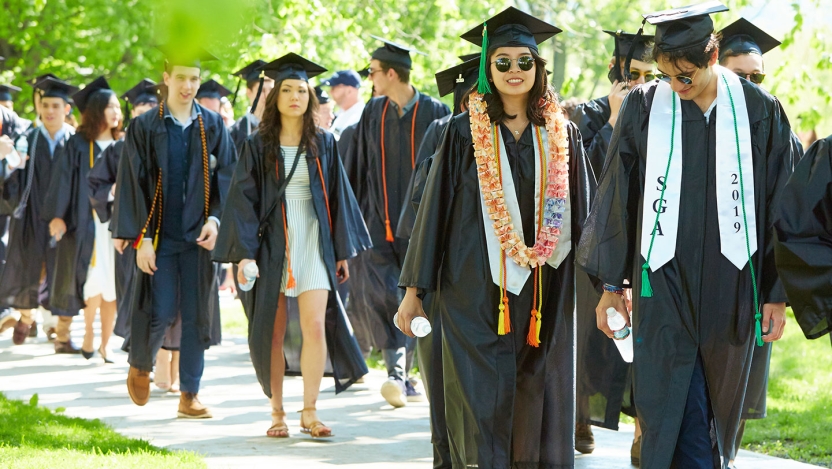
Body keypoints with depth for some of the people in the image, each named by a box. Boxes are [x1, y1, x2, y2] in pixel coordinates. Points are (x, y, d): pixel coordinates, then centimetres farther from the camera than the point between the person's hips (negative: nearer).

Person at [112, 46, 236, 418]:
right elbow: (133, 185, -3)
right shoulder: (144, 128, -1)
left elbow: (226, 177, 5)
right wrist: (141, 238, -10)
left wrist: (215, 219, -11)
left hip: (198, 234, 2)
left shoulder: (213, 126, 6)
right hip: (159, 234, -2)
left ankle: (189, 395, 9)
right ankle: (140, 365, 23)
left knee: (197, 315, 2)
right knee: (160, 312, -7)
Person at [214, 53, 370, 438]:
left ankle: (309, 411, -4)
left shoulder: (323, 143, 7)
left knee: (315, 326, -12)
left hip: (313, 244, 1)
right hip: (271, 244, -1)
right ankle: (277, 412, 13)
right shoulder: (258, 145, 2)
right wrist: (244, 253, -11)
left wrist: (343, 250, 7)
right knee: (272, 333, 3)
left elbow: (338, 197, 10)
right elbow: (242, 199, -2)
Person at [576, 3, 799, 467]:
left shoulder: (759, 111, -1)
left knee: (717, 417, 11)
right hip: (664, 287, 0)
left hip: (731, 288, 1)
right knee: (679, 428, -4)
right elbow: (616, 197, 6)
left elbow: (781, 204, 3)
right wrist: (612, 282, 5)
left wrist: (778, 293, 2)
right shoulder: (645, 107, 0)